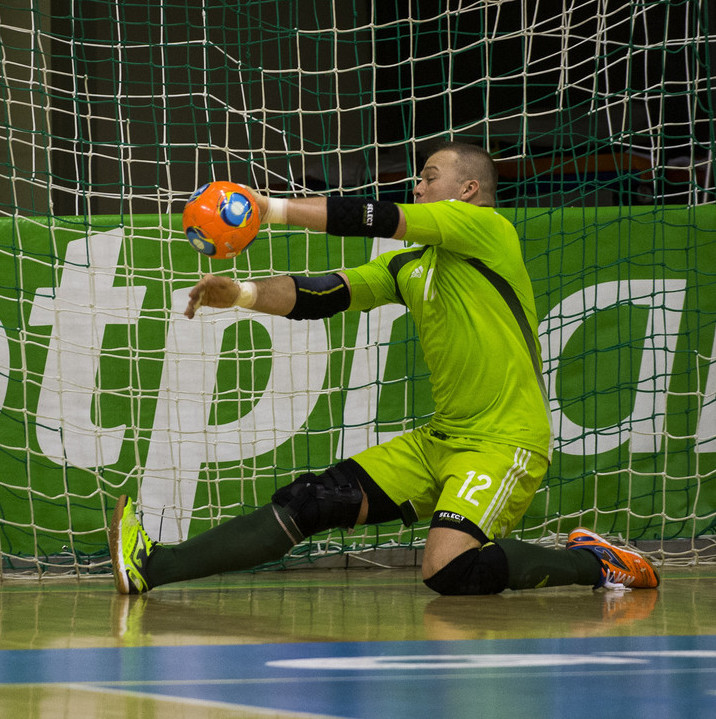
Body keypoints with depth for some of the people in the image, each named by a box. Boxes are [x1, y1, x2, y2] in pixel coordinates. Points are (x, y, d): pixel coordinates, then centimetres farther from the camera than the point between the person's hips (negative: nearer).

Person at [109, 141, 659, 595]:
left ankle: (589, 562, -6)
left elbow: (375, 219, -13)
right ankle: (155, 567, -11)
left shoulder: (488, 228, -6)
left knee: (448, 570, -26)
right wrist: (242, 294, -7)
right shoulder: (408, 266, 18)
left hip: (505, 441, -7)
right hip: (440, 439, 7)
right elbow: (325, 295, 10)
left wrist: (270, 208, -11)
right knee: (317, 499, -6)